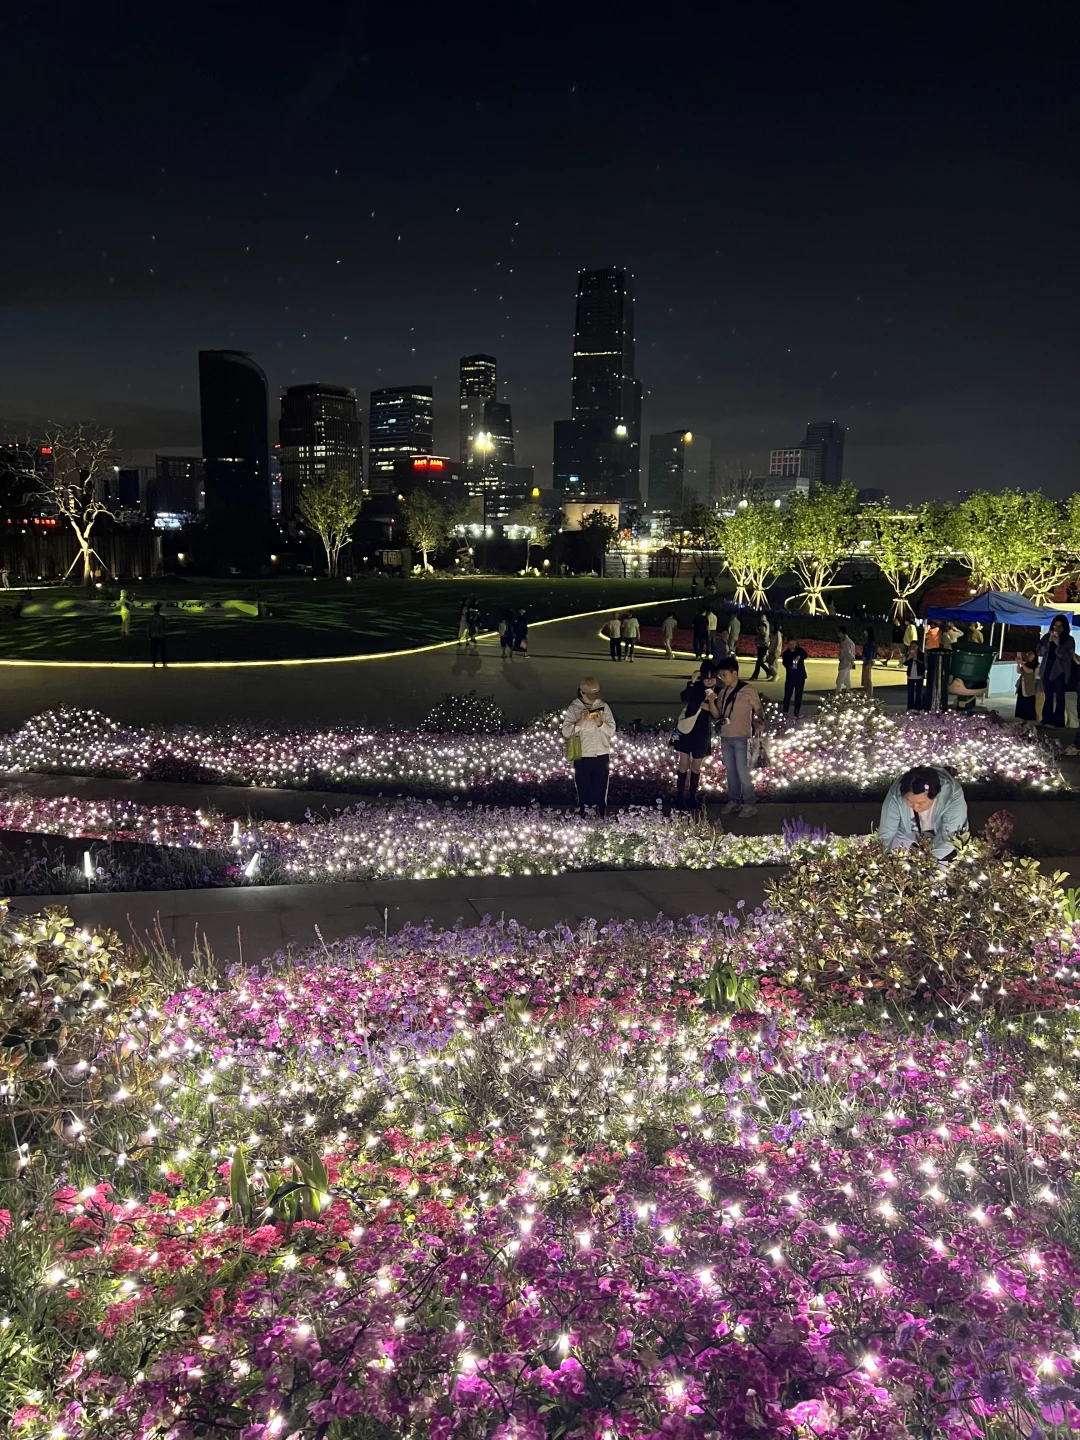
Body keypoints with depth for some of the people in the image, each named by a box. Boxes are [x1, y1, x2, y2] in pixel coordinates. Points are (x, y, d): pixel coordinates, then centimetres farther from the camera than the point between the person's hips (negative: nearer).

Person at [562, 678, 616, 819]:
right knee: (583, 790, 5)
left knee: (601, 791, 8)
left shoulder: (604, 706, 3)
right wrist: (580, 722, -21)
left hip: (602, 755, 2)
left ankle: (601, 819, 18)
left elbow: (612, 731, 0)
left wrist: (600, 723, -17)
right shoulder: (573, 708, -2)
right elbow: (566, 732, -8)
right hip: (582, 756, -1)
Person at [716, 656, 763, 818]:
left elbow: (759, 712, -1)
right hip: (725, 738, 6)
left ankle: (749, 804, 7)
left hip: (742, 738, -6)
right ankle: (734, 801, 22)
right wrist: (719, 719, -2)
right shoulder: (723, 692, 8)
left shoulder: (748, 691, -8)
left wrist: (756, 728, -7)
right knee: (730, 772, 11)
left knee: (743, 773, -3)